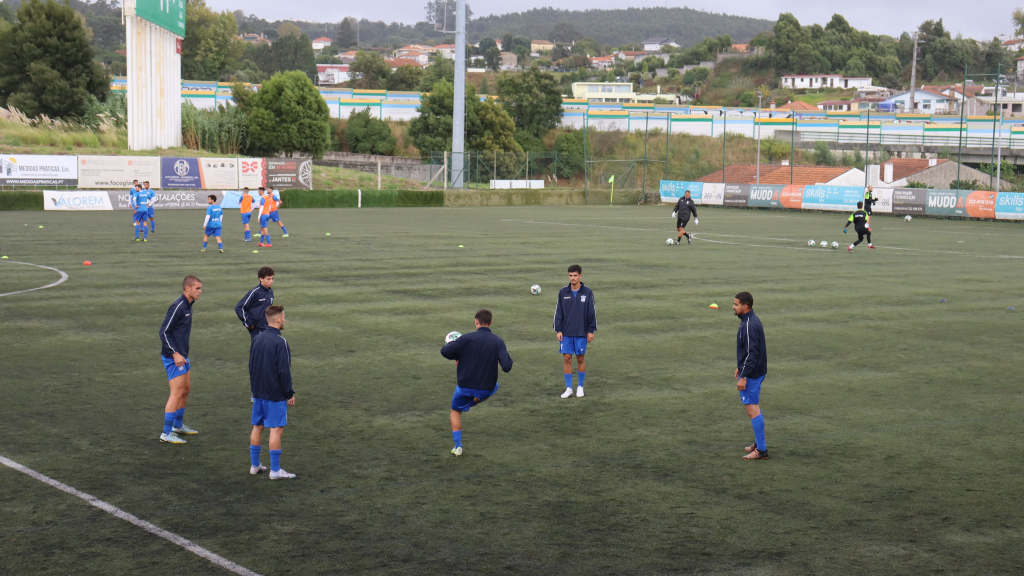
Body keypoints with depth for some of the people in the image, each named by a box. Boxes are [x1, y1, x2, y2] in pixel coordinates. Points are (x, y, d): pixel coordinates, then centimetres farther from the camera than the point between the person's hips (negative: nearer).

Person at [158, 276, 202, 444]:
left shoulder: (187, 306, 11)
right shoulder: (178, 307, -18)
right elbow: (164, 331, -20)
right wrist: (175, 354, -22)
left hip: (182, 355, 10)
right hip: (173, 357, -10)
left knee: (186, 389, 18)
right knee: (177, 393, -9)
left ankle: (178, 425, 32)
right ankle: (166, 433, -4)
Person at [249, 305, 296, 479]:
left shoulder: (257, 339, 7)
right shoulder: (280, 342, -17)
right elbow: (284, 370, -17)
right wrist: (289, 393, -9)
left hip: (258, 393, 8)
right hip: (276, 393, -8)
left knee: (257, 427, 14)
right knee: (276, 429, -3)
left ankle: (254, 465, 21)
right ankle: (275, 470, -1)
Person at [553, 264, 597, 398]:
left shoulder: (587, 293, -2)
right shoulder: (563, 292, 2)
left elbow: (592, 312, 1)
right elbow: (558, 312, 5)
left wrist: (591, 331, -2)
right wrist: (558, 330, -1)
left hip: (581, 333, -1)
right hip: (566, 333, 1)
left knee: (580, 358, 6)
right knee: (567, 358, 0)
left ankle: (580, 386, 19)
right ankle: (568, 388, 7)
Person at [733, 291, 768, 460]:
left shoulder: (749, 326, -22)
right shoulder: (751, 320, 10)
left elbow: (751, 353, -25)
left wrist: (744, 376, -23)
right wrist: (740, 367, 24)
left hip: (752, 374, -11)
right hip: (755, 372, 11)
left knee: (752, 409, -6)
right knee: (754, 407, 18)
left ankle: (761, 450, -2)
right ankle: (758, 443, 27)